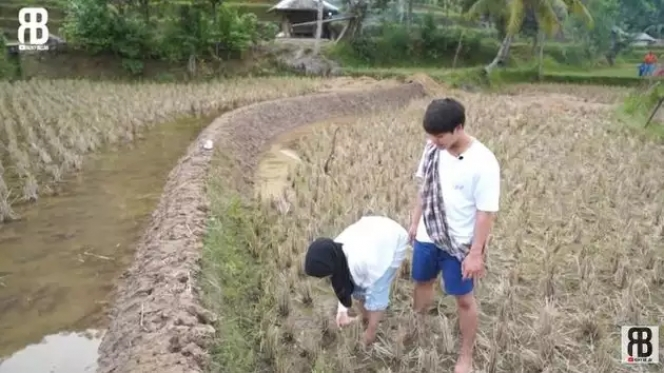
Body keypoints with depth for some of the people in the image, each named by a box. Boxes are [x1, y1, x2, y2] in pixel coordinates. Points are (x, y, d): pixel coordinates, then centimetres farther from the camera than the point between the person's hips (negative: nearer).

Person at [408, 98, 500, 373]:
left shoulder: (483, 163, -25)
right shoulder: (433, 149, -7)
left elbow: (486, 213, -20)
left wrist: (476, 253, -17)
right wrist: (415, 222, 12)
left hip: (460, 244, -6)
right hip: (428, 235, 6)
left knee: (464, 299, 11)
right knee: (422, 282, 25)